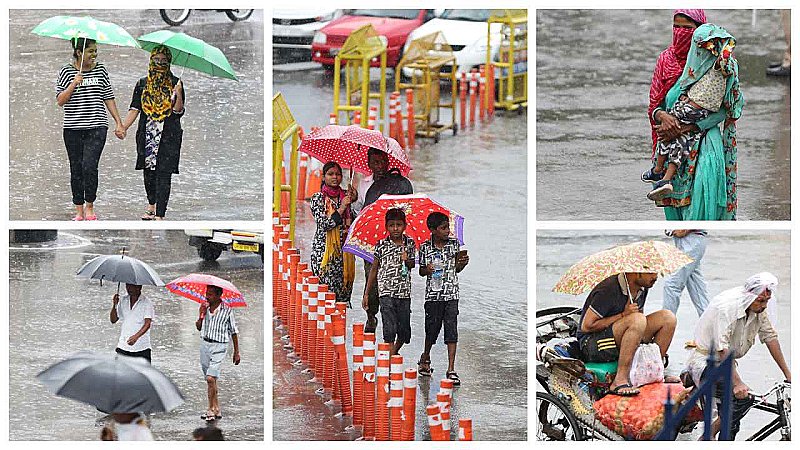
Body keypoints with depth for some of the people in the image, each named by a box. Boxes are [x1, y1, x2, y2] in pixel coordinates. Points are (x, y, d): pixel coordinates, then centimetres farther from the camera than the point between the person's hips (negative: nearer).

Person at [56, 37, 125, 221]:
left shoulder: (100, 70, 6)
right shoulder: (67, 72, 1)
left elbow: (109, 98, 10)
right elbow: (60, 101, -3)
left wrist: (119, 123, 7)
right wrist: (74, 84, -16)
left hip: (96, 128, 0)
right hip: (73, 129, 0)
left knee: (89, 166, -15)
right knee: (76, 169, 4)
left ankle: (90, 207, 0)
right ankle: (79, 210, 14)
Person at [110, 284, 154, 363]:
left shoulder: (146, 303, -6)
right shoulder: (123, 300, 10)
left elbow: (148, 323, -16)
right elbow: (113, 320, 12)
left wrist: (136, 336, -31)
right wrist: (115, 305, -6)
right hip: (123, 347, 4)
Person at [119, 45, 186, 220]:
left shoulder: (175, 83, 3)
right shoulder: (143, 84, 9)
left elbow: (179, 112, -4)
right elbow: (134, 109, 3)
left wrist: (178, 94, -21)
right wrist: (123, 127, -11)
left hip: (169, 136, -3)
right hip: (147, 134, 3)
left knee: (163, 173, -9)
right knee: (148, 171, 9)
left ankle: (160, 215, -13)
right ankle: (151, 204, 36)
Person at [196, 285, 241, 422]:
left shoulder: (227, 311, -7)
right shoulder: (205, 308, 4)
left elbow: (234, 332, 1)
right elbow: (199, 327, 10)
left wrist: (236, 352, 3)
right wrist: (201, 315, -9)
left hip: (218, 346, -5)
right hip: (205, 344, 5)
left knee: (210, 378, -17)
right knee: (211, 380, 11)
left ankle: (211, 409, -7)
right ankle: (217, 410, 20)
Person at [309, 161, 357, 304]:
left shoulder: (346, 195, 11)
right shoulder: (317, 198, 0)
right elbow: (323, 224, -12)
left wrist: (353, 200, -2)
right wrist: (341, 208, -15)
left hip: (344, 249, 4)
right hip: (324, 250, -4)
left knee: (344, 290, 1)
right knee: (327, 288, -9)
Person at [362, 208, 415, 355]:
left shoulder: (410, 243, 4)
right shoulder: (382, 245, -2)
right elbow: (374, 270, 5)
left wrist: (407, 260, -9)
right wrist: (366, 294, 5)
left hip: (404, 292, 3)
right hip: (386, 292, -3)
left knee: (404, 329, 8)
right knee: (390, 328, -11)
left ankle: (395, 351, 32)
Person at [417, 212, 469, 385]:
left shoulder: (454, 244, 3)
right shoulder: (425, 248, -3)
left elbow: (456, 269, 11)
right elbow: (421, 271, 8)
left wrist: (462, 263, -9)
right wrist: (426, 270, -14)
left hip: (451, 294, 1)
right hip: (433, 294, -1)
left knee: (451, 330, -5)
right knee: (432, 329, 7)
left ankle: (451, 370, -4)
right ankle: (425, 358, 35)